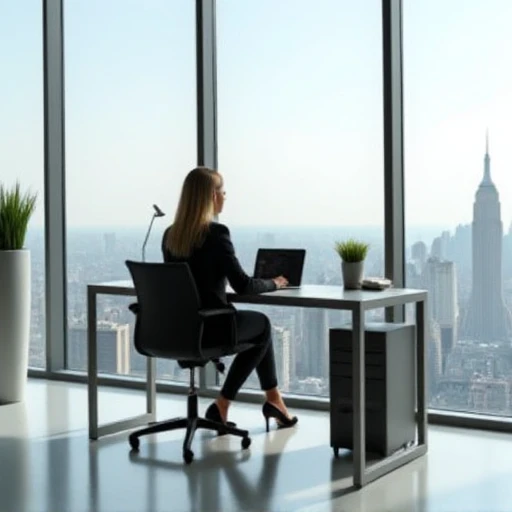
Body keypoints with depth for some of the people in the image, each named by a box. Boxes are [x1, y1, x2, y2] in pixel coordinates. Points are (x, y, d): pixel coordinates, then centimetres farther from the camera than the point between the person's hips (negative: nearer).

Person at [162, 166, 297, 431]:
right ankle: (223, 404, 23)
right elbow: (242, 286, -15)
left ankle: (273, 400, 29)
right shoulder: (216, 233, -17)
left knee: (260, 324, 27)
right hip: (208, 328, -7)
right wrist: (273, 283, 4)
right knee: (263, 325, 25)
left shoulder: (170, 235, 4)